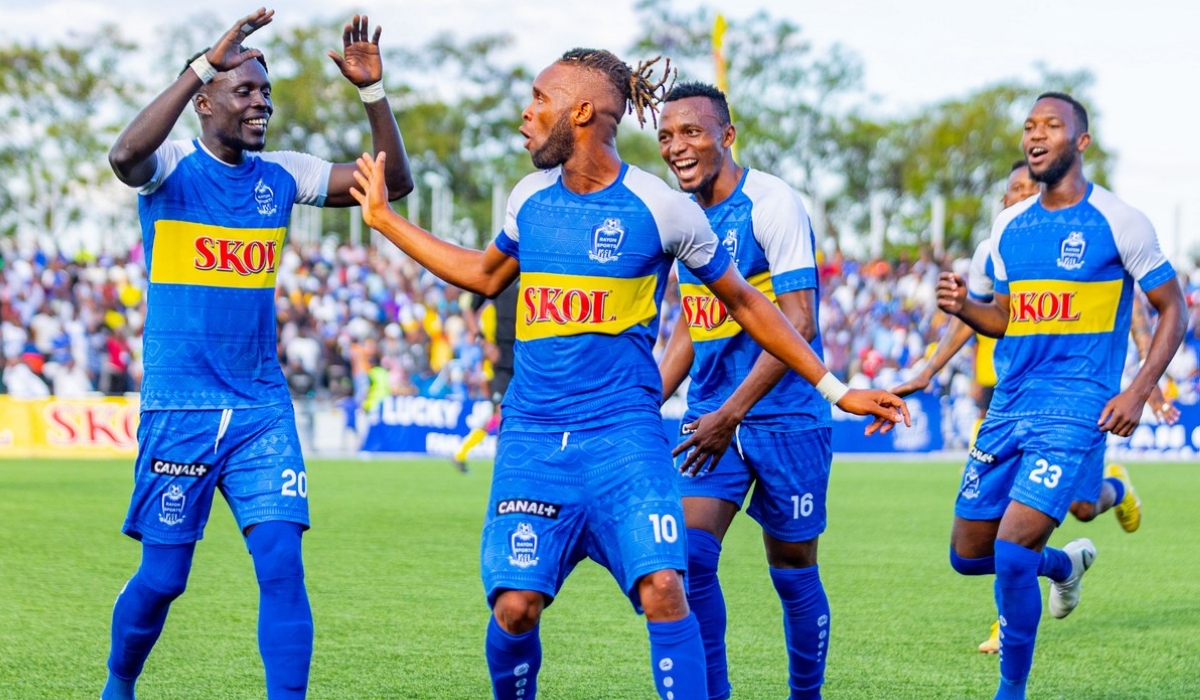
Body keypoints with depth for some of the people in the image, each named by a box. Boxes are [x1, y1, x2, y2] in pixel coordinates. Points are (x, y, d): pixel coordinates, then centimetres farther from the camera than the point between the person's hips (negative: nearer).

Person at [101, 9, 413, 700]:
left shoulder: (281, 175, 7)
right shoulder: (171, 168, -7)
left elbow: (393, 181, 7)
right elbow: (125, 155, -32)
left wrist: (373, 90, -7)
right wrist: (205, 64, -34)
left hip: (263, 406, 4)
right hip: (180, 409, -4)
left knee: (283, 566, -9)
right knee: (162, 578, 4)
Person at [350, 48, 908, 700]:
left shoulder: (660, 207, -4)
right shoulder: (530, 197, 8)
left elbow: (742, 301, 7)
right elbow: (486, 274, 28)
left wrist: (835, 389, 6)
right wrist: (384, 218, 28)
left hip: (622, 432, -3)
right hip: (532, 433, 3)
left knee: (662, 588, -21)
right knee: (515, 605, -8)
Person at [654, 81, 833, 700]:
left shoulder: (771, 204, -13)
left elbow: (797, 324, -18)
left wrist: (732, 412, -23)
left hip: (785, 417, -5)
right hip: (711, 417, 5)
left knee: (792, 571, 5)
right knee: (691, 553, -11)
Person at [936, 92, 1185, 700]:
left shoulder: (1119, 222, -5)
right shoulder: (1008, 226, 11)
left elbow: (1172, 311, 0)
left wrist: (1138, 392, -12)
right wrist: (964, 308, -2)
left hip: (1075, 410, -6)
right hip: (1010, 404, 6)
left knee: (1011, 552, -18)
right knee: (968, 555, 9)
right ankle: (1066, 564, 40)